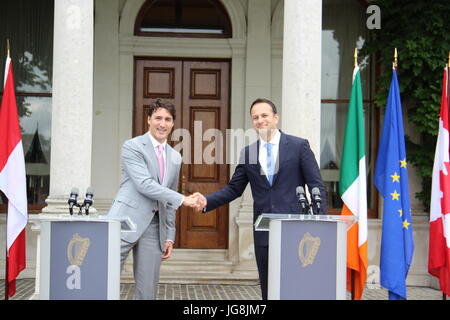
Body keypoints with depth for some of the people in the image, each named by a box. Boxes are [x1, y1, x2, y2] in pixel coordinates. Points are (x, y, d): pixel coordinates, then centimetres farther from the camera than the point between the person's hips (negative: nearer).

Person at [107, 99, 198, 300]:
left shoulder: (175, 158, 18)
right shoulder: (132, 146, -2)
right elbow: (144, 184, -14)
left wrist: (169, 237, 15)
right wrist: (182, 200, -17)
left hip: (154, 227, 6)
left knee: (148, 290, 4)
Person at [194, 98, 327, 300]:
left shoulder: (299, 146, 0)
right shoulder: (247, 153, 10)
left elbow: (316, 186, -2)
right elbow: (234, 189, 11)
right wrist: (207, 201, -4)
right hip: (264, 232, 4)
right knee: (268, 291, 10)